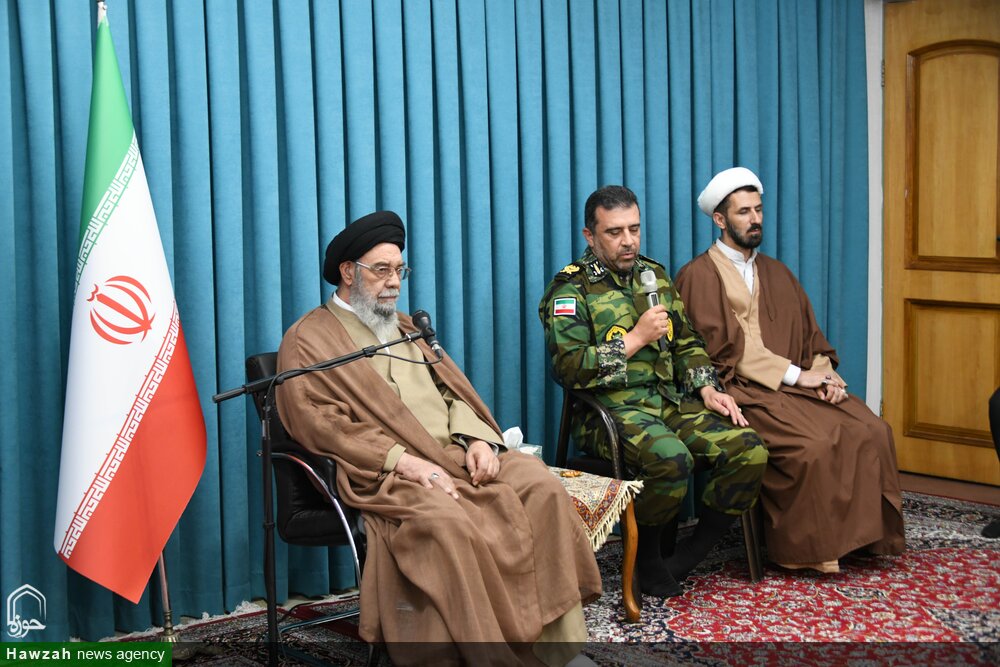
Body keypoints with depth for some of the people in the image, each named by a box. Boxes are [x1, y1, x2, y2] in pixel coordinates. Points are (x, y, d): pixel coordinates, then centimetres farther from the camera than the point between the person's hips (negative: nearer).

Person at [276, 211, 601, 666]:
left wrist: (475, 438, -3)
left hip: (457, 453, 6)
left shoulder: (405, 326, 27)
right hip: (384, 474, -6)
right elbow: (319, 424, -8)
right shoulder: (308, 339, 5)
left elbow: (452, 390, 20)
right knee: (447, 520, -37)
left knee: (541, 487, -19)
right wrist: (404, 461, -19)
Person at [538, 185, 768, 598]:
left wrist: (707, 389, 5)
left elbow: (686, 343, 23)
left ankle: (687, 557, -3)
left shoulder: (655, 276, 19)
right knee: (671, 458, -36)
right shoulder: (572, 290, -2)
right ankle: (646, 557, -8)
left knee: (748, 450, -15)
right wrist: (636, 339, -12)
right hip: (612, 409, -6)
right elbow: (569, 368, -14)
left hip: (670, 403, 7)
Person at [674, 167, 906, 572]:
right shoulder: (699, 276, -1)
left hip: (796, 385, 7)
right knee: (813, 444, -30)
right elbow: (725, 346, -11)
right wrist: (796, 374, -14)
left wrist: (824, 372, -4)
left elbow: (808, 333, 18)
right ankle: (812, 549, -15)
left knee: (872, 432, -17)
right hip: (744, 389, -6)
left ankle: (864, 534, -6)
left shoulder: (776, 273, 23)